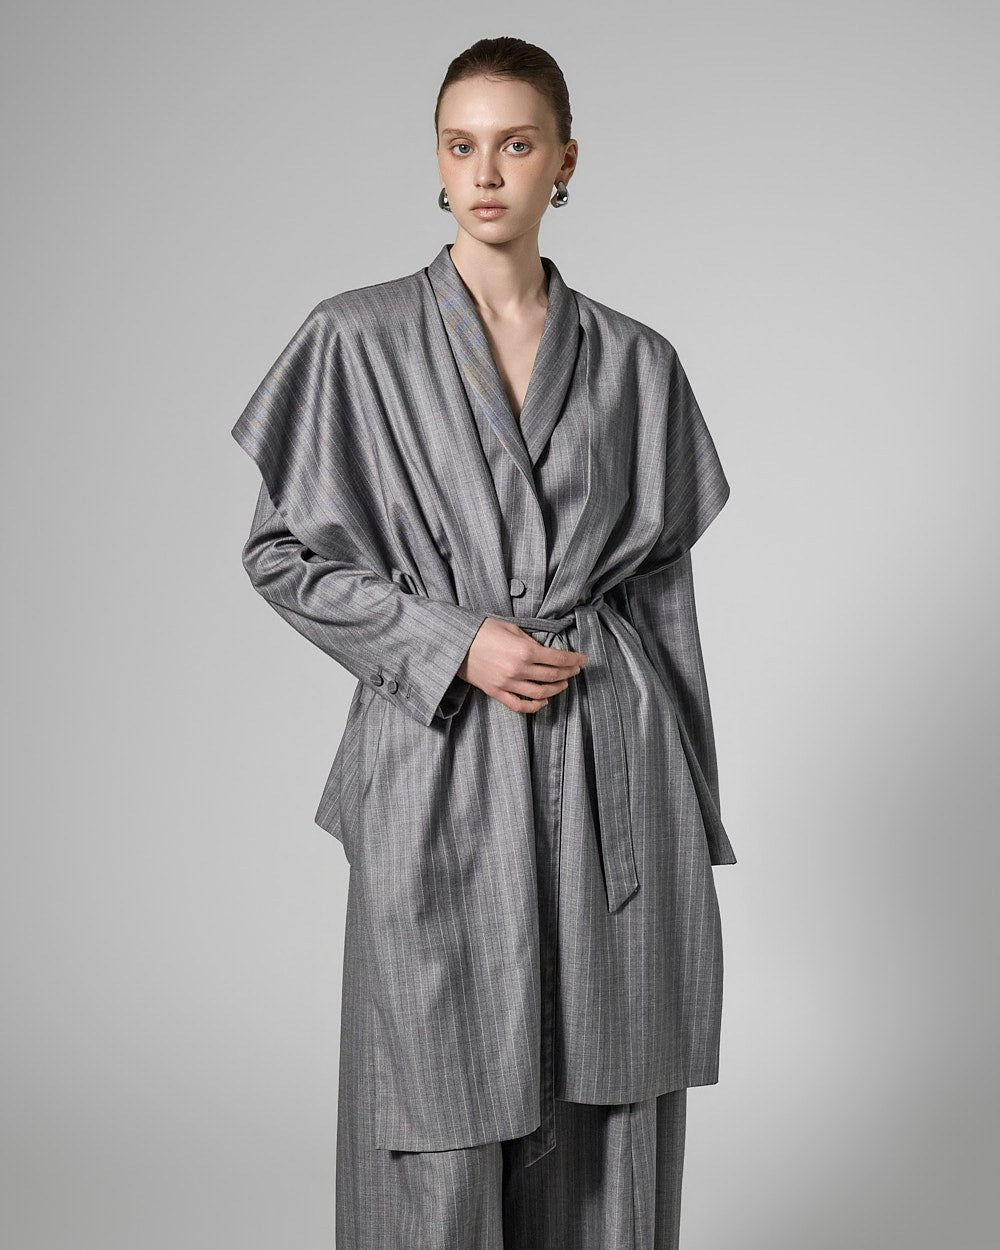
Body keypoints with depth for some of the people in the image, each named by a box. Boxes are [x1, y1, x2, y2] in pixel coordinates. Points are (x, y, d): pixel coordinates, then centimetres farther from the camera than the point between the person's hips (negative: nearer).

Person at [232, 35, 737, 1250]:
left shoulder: (634, 361, 7)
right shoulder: (357, 340, 0)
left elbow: (664, 583, 10)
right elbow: (283, 553, 2)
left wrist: (690, 815, 9)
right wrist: (451, 643, -11)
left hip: (613, 776, 2)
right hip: (439, 768, -2)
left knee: (608, 1128, 8)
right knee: (445, 1139, 3)